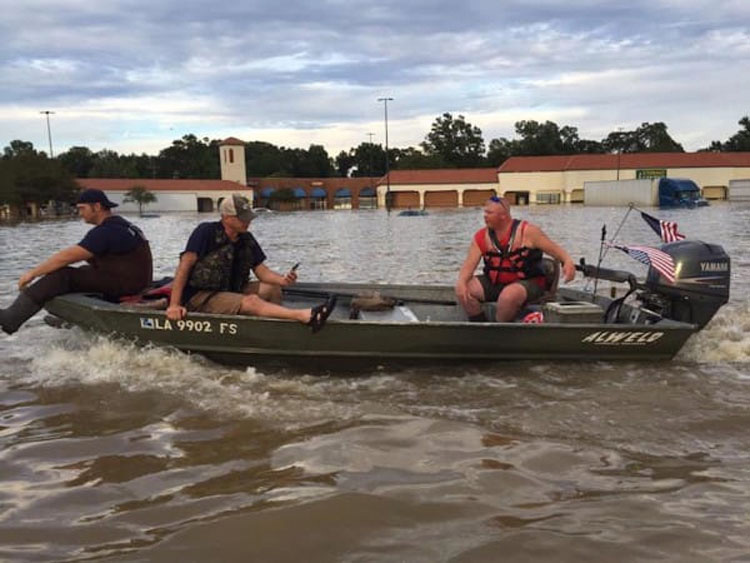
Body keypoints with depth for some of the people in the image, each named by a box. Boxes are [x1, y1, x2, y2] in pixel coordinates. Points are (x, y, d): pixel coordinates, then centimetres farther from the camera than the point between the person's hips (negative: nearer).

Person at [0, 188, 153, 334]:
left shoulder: (105, 232, -17)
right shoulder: (119, 224, 14)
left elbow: (66, 257, -17)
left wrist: (32, 273, -7)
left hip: (125, 284, -10)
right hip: (137, 281, 10)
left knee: (61, 276, -13)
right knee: (83, 271, 29)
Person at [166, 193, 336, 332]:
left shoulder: (247, 239, 5)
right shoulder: (206, 232, -14)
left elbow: (261, 270, 3)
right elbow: (185, 265, -18)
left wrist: (283, 280, -20)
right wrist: (174, 305, -26)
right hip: (200, 297, -8)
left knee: (272, 288, -7)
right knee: (251, 302, -29)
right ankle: (308, 316, -47)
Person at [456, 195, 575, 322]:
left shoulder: (528, 232, -10)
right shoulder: (481, 237, 0)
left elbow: (554, 249, -9)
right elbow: (469, 265, -5)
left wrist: (568, 261, -30)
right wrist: (461, 282, -25)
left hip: (528, 283, -5)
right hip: (495, 283, 5)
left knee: (509, 294, -37)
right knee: (465, 289, -14)